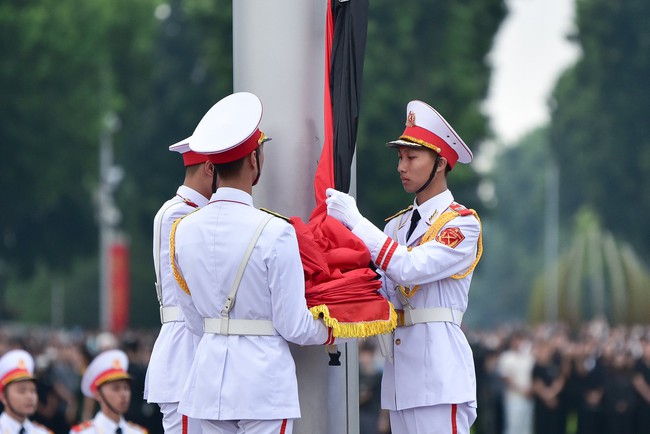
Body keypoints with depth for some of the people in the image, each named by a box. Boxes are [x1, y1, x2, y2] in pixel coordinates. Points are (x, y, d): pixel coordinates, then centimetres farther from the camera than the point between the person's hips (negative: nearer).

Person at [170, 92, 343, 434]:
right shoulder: (274, 233, -14)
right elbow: (293, 326, -9)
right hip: (263, 378, -5)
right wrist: (329, 333, 12)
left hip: (209, 376, 5)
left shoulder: (184, 230, 2)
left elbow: (194, 321, 11)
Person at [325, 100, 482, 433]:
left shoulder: (462, 223, -5)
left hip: (438, 364, -7)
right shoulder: (397, 225, 17)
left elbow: (410, 268, -19)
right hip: (399, 366, 7)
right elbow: (382, 290, 8)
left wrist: (354, 220, -14)